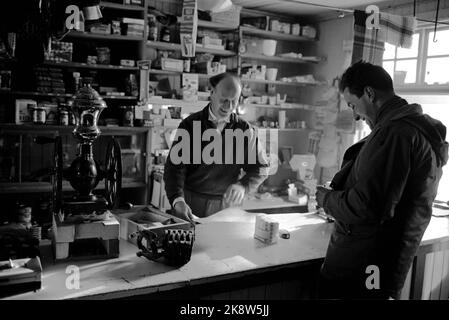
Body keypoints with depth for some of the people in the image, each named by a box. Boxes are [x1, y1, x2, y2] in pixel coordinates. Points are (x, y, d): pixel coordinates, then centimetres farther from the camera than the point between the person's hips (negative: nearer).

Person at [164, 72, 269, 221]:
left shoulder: (245, 130, 0)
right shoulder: (190, 124, -3)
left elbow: (261, 167, 2)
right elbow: (175, 166, -10)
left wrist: (243, 186, -19)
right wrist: (178, 200, -26)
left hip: (227, 204, 1)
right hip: (190, 203, -1)